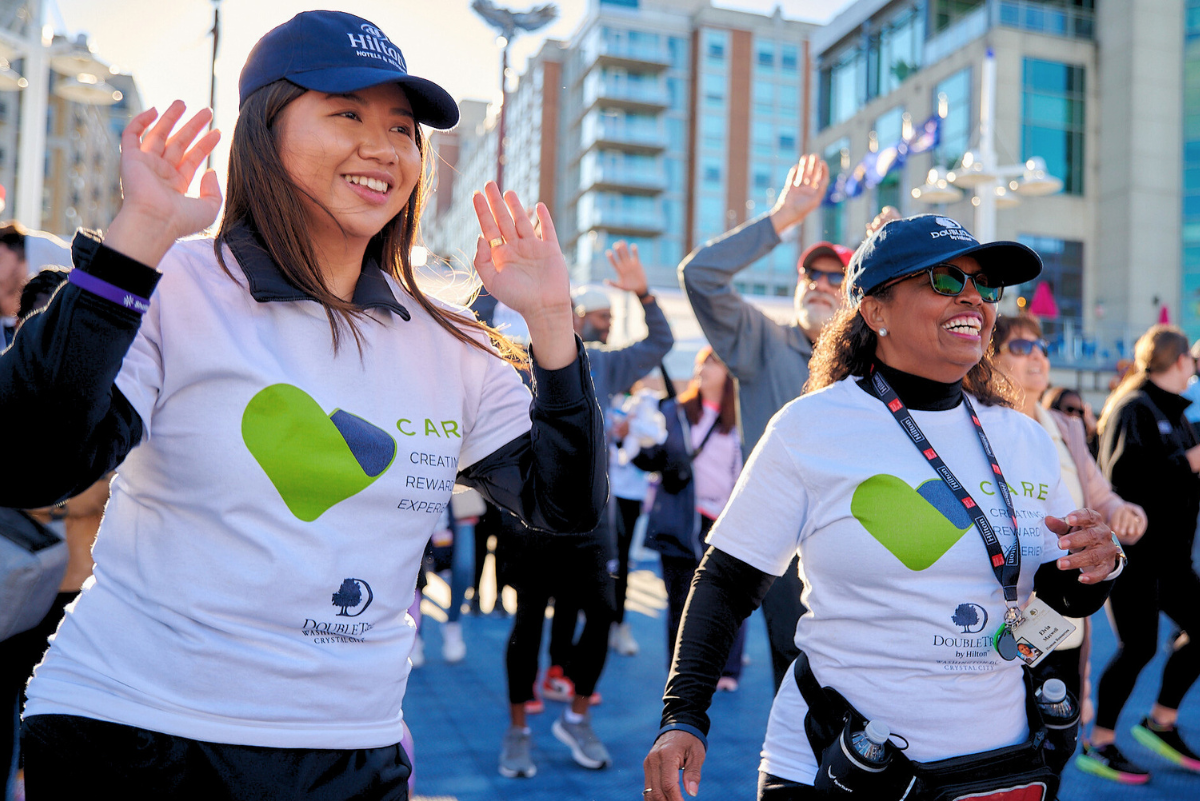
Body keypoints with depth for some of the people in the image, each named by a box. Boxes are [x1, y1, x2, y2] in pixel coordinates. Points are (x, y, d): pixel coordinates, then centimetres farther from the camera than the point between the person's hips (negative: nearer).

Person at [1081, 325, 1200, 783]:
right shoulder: (1133, 409, -13)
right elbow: (1121, 476, -26)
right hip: (1134, 551, -9)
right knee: (1138, 647, -5)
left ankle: (1160, 723, 22)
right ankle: (1098, 746, 8)